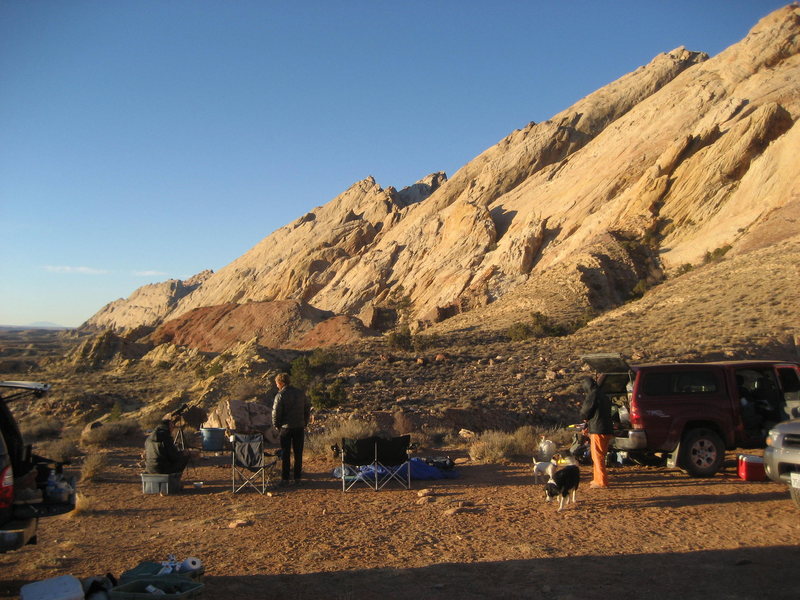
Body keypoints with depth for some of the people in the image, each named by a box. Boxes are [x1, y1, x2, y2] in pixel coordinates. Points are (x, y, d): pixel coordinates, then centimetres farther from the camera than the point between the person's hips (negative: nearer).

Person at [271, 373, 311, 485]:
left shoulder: (280, 395, -12)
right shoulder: (300, 393, 5)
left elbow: (276, 412, -13)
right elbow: (307, 409, 11)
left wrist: (276, 426, 2)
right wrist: (305, 423, 18)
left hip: (286, 428, -4)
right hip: (300, 427, 4)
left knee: (285, 454, 5)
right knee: (298, 453, 11)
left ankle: (285, 478, 8)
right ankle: (297, 477, 15)